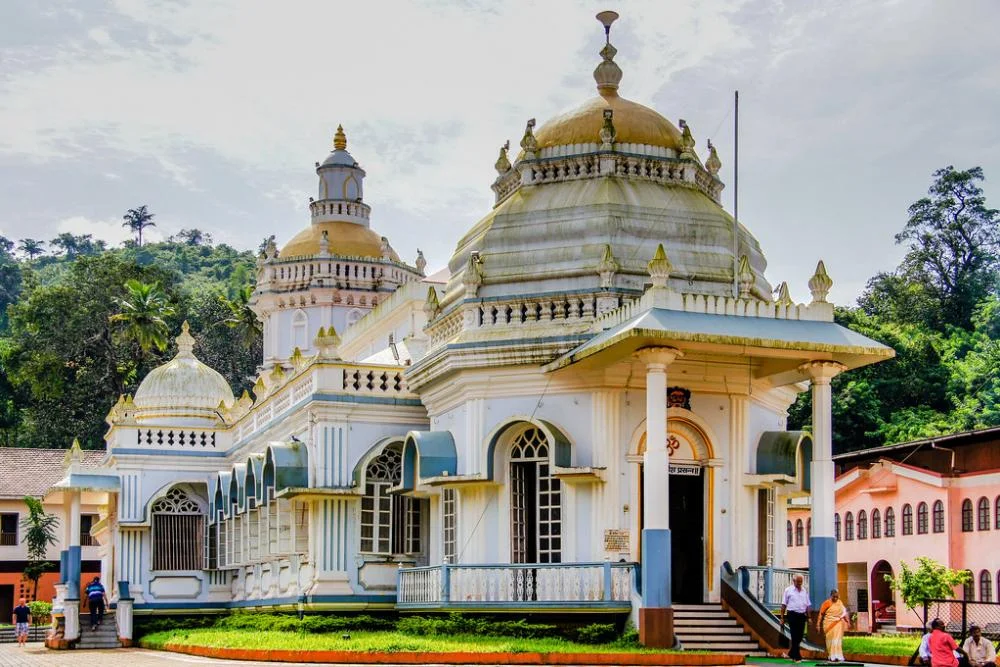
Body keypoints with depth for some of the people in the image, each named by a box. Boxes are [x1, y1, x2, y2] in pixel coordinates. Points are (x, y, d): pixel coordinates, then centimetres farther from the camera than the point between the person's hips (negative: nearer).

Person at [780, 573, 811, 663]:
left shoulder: (804, 591, 12)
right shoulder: (788, 590, 1)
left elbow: (807, 605, 17)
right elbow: (784, 605, 1)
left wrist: (808, 617, 11)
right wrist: (782, 618, -3)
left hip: (802, 615, 5)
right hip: (792, 614, -5)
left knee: (799, 636, 8)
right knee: (795, 636, -5)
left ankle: (791, 653, 26)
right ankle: (797, 656, -2)